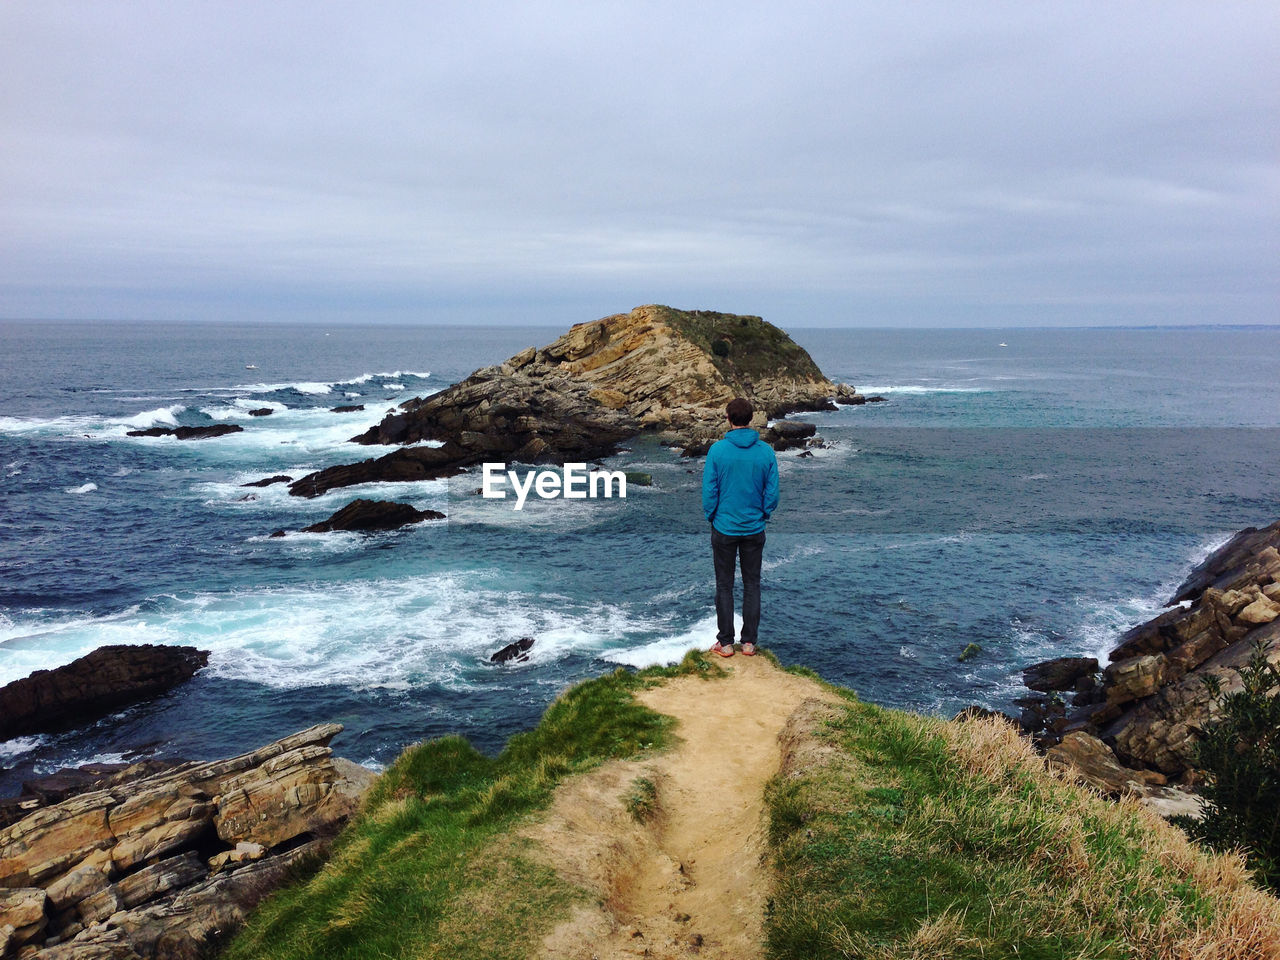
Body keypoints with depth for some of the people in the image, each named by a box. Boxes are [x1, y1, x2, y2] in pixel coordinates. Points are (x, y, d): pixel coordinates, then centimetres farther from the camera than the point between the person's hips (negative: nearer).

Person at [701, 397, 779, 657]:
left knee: (724, 586, 9)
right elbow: (773, 492, -3)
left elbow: (709, 490, -8)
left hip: (724, 528, -2)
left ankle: (725, 643, 14)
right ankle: (749, 642, 17)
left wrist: (711, 516, 8)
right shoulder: (766, 451, -6)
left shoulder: (717, 450, -12)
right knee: (752, 585, 12)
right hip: (754, 529, 2)